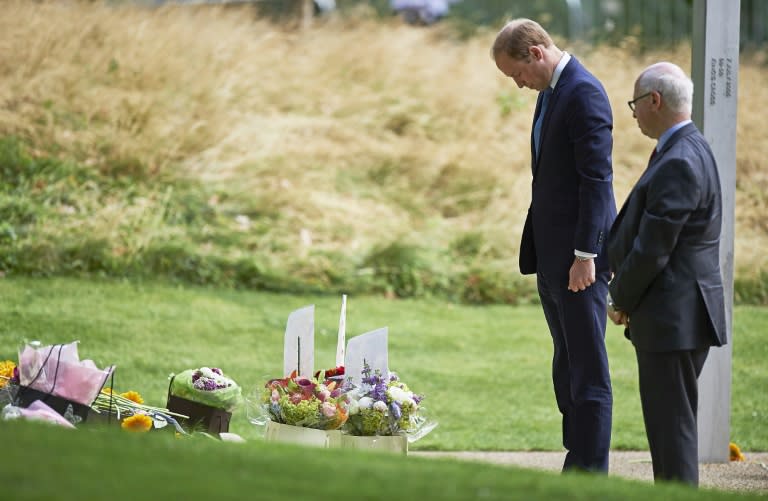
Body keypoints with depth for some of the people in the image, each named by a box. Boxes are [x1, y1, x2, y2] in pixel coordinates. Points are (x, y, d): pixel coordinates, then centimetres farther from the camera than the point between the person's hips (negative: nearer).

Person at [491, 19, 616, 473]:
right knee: (568, 367, 12)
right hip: (551, 256, 10)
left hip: (579, 256, -10)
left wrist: (585, 254, -21)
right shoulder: (551, 92, 16)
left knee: (588, 368, -5)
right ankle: (577, 467, 17)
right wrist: (537, 251, 17)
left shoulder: (584, 94, -15)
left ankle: (590, 473, -3)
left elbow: (597, 178, -19)